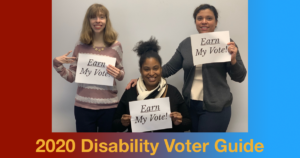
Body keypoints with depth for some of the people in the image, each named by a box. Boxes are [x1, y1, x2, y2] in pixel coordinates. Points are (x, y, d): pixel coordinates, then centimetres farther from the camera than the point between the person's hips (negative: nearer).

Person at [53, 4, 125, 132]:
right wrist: (57, 64, -9)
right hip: (83, 106, 1)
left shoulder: (115, 46, -1)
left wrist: (118, 74, -14)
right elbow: (71, 77, 6)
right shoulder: (80, 47, 2)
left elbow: (121, 74, 8)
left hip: (109, 106, 0)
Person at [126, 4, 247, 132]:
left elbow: (239, 77, -4)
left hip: (215, 107, -3)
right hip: (190, 105, 4)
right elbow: (169, 68, 8)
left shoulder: (226, 43, -5)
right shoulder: (186, 44, 3)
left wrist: (233, 59, -23)